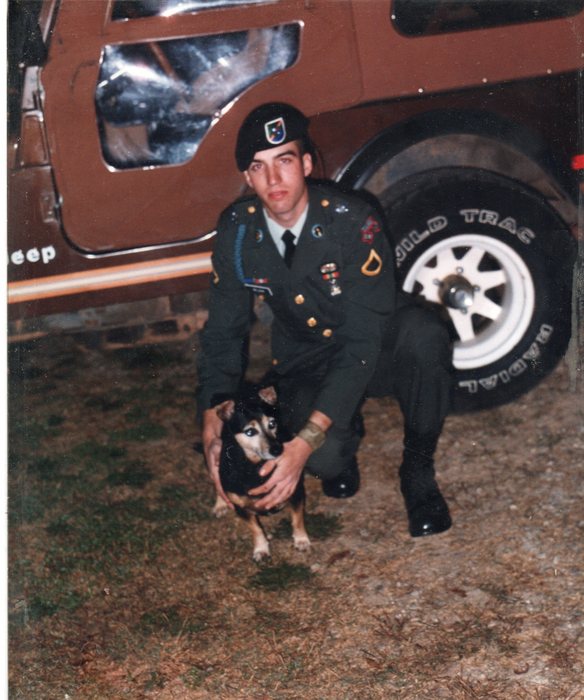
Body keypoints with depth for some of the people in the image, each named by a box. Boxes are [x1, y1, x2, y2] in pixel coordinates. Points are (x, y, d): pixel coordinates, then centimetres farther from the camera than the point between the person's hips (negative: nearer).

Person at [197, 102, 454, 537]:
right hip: (306, 366, 2)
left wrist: (304, 442, -40)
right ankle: (346, 435, 10)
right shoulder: (237, 231, -12)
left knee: (425, 334, -38)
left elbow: (363, 340, -31)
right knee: (324, 458, -31)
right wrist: (213, 426, -15)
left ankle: (418, 473, -12)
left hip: (376, 353, -1)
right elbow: (224, 330, 0)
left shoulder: (353, 221, -26)